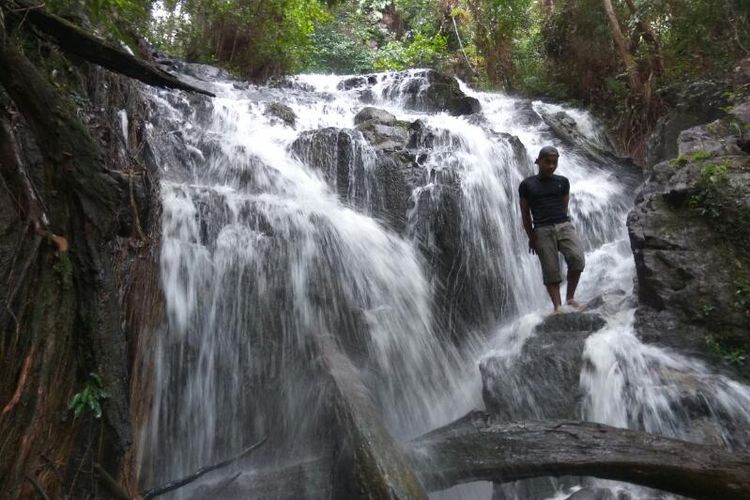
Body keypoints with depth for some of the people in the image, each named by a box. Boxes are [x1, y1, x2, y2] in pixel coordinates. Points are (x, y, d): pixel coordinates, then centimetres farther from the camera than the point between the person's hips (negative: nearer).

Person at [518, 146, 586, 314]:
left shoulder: (562, 182, 13)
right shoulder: (527, 184, 5)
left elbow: (564, 207, 16)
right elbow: (525, 213, 7)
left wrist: (562, 224, 8)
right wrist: (531, 237, 7)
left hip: (564, 225, 2)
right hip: (542, 230, -2)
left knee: (577, 258, -19)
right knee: (551, 270, -3)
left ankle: (570, 297, -3)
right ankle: (557, 307, 2)